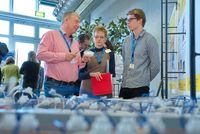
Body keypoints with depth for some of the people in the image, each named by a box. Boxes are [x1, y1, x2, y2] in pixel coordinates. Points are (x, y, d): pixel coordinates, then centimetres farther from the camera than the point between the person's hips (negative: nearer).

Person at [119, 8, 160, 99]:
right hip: (125, 86, 5)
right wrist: (125, 79, 12)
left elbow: (155, 66, -5)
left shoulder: (149, 39, -4)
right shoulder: (126, 40, 12)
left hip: (140, 88, -5)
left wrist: (144, 80, 3)